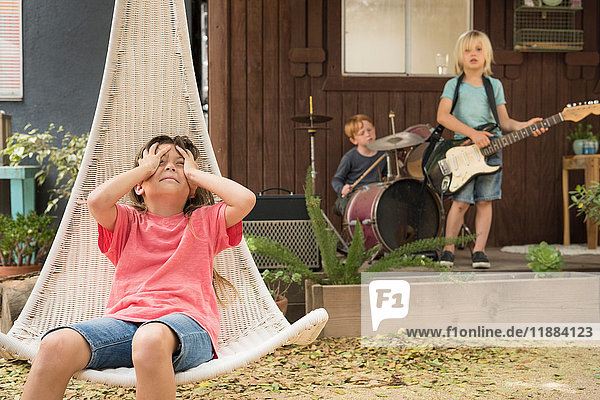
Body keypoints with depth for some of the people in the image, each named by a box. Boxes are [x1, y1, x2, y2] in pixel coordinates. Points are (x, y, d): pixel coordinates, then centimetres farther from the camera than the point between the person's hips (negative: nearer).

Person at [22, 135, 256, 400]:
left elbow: (246, 199, 4)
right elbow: (97, 201, 0)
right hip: (125, 317, 2)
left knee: (152, 338, -41)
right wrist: (144, 168, 13)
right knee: (56, 344, -31)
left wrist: (195, 173, 16)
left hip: (185, 319, -1)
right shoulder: (127, 222, 24)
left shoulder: (205, 221, 23)